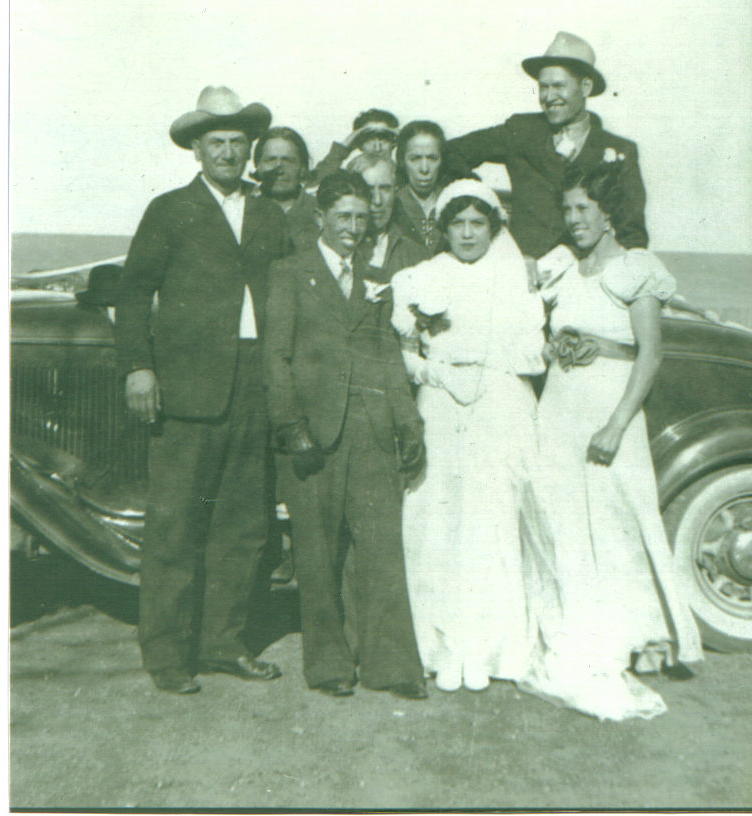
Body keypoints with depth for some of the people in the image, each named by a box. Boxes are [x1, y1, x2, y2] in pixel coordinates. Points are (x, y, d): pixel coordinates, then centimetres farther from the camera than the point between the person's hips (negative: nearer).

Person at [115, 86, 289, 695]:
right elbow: (134, 294, 3)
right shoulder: (169, 211, 8)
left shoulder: (272, 217, 19)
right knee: (175, 525, -2)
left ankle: (224, 643, 20)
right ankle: (167, 654, 9)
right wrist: (138, 366, -8)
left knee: (245, 524, 7)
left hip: (256, 387, 4)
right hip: (189, 386, -4)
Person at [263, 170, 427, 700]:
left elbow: (391, 358, 18)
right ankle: (327, 662, 16)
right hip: (315, 427, -3)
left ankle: (389, 662, 9)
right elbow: (276, 356, -1)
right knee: (319, 553, 3)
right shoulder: (291, 275, 7)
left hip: (373, 428, 4)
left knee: (384, 546, 0)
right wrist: (292, 427, -11)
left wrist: (409, 424, 8)